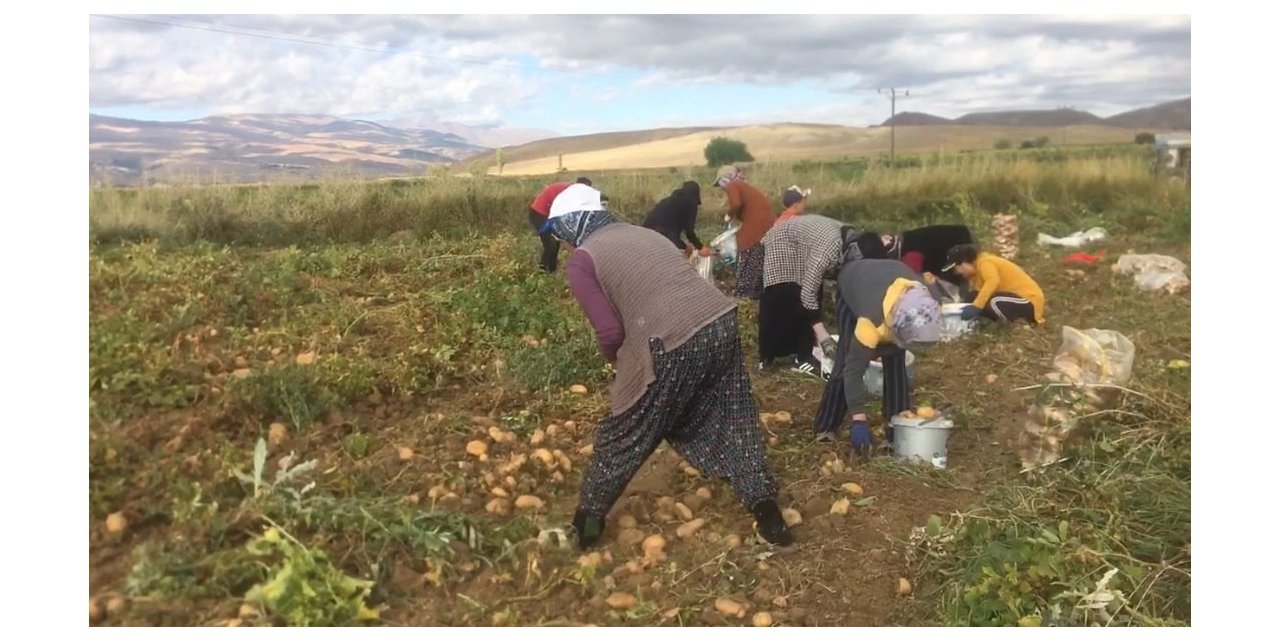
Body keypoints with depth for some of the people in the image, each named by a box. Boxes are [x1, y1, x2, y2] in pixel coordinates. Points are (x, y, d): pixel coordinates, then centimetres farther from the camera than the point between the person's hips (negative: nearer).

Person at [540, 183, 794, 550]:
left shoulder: (581, 262, 4)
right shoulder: (643, 233, 24)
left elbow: (610, 333, -5)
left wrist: (618, 362, 18)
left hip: (672, 345, -5)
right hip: (721, 320, 6)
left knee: (625, 435, 15)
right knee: (732, 421, 23)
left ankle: (588, 521, 31)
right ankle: (766, 511, 23)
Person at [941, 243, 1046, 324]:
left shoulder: (984, 262, -21)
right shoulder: (976, 271, 13)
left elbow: (993, 281, -40)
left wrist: (976, 306, -45)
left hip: (1029, 301, -11)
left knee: (994, 303, -36)